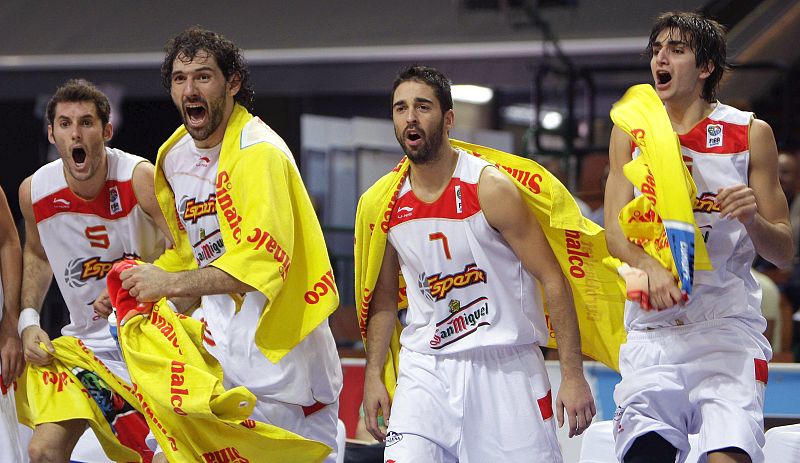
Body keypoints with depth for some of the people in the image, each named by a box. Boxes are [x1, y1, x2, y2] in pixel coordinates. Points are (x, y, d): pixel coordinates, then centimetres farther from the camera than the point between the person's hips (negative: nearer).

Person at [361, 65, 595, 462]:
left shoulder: (490, 188, -11)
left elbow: (552, 279, -10)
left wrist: (572, 377, -14)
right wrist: (373, 376, 10)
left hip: (505, 366, -3)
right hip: (425, 367, 3)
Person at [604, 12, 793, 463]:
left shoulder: (750, 134, 6)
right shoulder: (631, 132, 13)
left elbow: (783, 252, 7)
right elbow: (616, 231, 4)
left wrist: (752, 220, -15)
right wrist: (650, 266, -17)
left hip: (727, 325, -2)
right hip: (652, 328, 2)